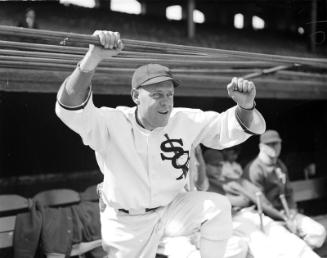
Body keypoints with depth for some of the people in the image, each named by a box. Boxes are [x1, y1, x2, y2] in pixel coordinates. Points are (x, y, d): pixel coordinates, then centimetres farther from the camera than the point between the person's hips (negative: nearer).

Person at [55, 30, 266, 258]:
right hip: (127, 225, -2)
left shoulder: (186, 121, -13)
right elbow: (70, 107, -40)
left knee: (218, 207, -20)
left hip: (172, 209, 2)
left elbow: (232, 127, -13)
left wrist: (245, 104, -37)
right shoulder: (112, 125, -23)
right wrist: (93, 58, -56)